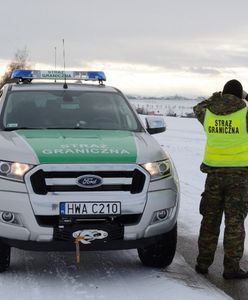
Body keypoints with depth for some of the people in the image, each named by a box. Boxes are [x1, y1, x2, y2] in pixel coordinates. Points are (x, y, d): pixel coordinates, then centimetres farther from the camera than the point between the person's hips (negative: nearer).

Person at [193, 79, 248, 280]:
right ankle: (231, 268, 3)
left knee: (210, 219, 13)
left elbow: (198, 109, 26)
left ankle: (203, 263, 17)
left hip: (214, 173, 3)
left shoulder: (209, 113, 3)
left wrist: (215, 98, 37)